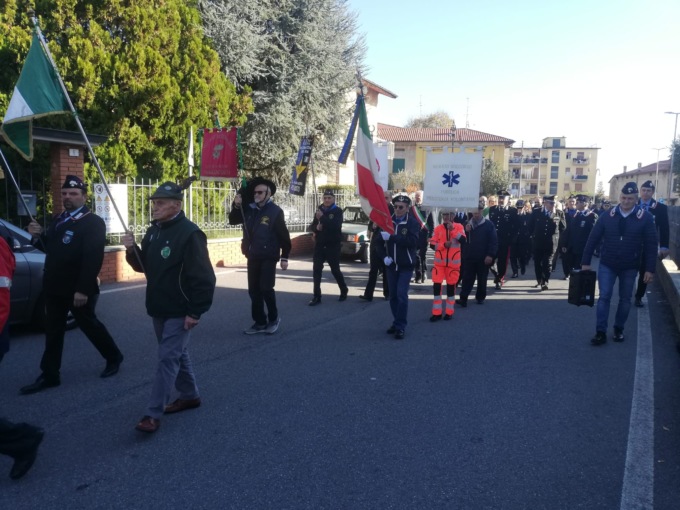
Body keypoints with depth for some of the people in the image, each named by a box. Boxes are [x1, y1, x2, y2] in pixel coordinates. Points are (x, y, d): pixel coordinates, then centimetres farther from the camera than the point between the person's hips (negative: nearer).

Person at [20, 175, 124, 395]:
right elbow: (50, 248, 19)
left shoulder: (94, 223, -14)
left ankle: (114, 358, 28)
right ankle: (49, 375, 19)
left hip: (78, 289, -7)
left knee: (89, 325, 7)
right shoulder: (58, 220, 12)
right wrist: (38, 236, -2)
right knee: (53, 331, 10)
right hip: (54, 287, 7)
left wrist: (83, 289, -27)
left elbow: (93, 259, -22)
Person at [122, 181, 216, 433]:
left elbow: (203, 277, -22)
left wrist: (196, 311, -23)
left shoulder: (189, 234, -19)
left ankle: (153, 414, 0)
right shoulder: (154, 231, 9)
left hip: (180, 312, -9)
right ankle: (190, 395, 34)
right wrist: (132, 250, -6)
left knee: (168, 358, -5)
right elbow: (144, 266, 15)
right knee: (177, 354, 18)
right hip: (159, 309, 9)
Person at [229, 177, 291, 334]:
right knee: (254, 291, 8)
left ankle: (274, 318, 14)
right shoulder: (249, 209, 4)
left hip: (268, 257, -5)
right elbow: (233, 221, 12)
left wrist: (284, 257, -9)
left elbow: (284, 236, -7)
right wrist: (236, 206, -5)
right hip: (252, 257, 5)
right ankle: (260, 322, 19)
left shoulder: (275, 211, -8)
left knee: (266, 288, -8)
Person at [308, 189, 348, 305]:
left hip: (333, 245, -4)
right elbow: (311, 226, 10)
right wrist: (316, 227, -13)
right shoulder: (319, 210, 10)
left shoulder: (337, 211, -5)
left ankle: (344, 291, 27)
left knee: (335, 270, 4)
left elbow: (336, 225, -21)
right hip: (319, 245, 4)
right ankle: (317, 296, 3)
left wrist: (322, 218, -26)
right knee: (316, 270, -2)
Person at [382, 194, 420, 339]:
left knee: (401, 294, -10)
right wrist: (384, 256, -13)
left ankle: (401, 326, -3)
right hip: (391, 264, 4)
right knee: (393, 295, 10)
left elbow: (412, 241, -25)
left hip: (406, 265, -4)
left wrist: (391, 237, -29)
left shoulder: (413, 222, -9)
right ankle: (397, 322, 24)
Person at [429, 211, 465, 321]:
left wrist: (452, 229, -22)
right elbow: (432, 244, -1)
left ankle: (449, 312, 19)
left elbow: (463, 240, -17)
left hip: (453, 262, -1)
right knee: (436, 285, -2)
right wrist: (443, 245, -16)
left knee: (451, 286, 7)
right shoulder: (438, 228, 1)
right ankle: (437, 313, 7)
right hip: (439, 262, 1)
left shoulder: (459, 226, -2)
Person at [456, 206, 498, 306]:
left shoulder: (489, 225, -2)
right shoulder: (467, 224, 9)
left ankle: (480, 297, 25)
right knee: (467, 278, -1)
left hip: (483, 258, -2)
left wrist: (490, 255, -15)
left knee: (482, 279, 11)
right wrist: (466, 232, -10)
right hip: (469, 257, 2)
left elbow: (493, 241, -7)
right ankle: (463, 298, -4)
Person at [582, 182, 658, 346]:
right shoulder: (607, 216, -5)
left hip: (630, 267, 0)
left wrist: (650, 269, -9)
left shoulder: (645, 218, -8)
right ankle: (600, 332, 3)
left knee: (625, 299, 11)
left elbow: (651, 245, -6)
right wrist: (585, 262, -2)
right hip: (607, 265, 0)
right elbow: (593, 239, -2)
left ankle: (619, 329, 27)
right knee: (604, 297, -2)